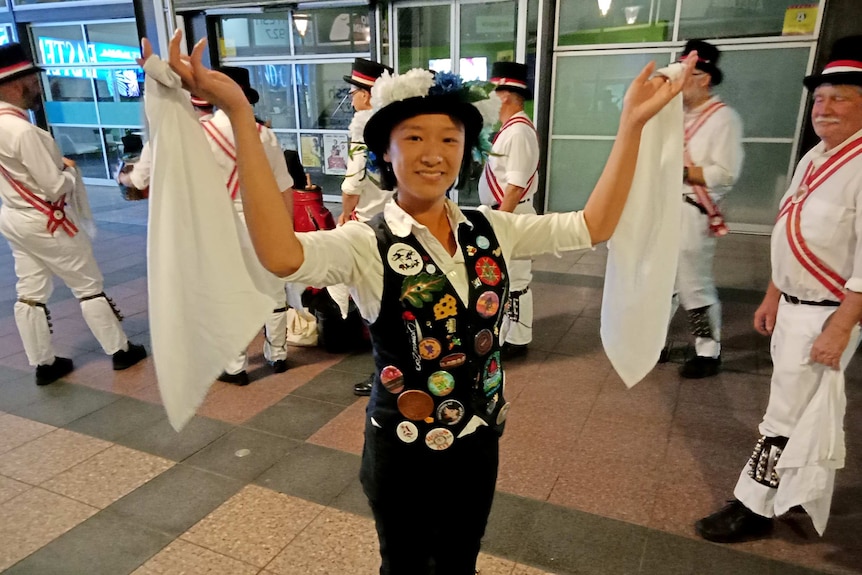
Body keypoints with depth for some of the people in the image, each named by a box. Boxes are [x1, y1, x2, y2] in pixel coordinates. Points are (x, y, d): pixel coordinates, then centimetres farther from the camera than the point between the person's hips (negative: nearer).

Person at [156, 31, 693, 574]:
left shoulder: (489, 229, -4)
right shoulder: (367, 243, -20)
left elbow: (593, 226, -6)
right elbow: (282, 256, -40)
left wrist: (632, 123, -10)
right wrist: (241, 117, -44)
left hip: (479, 441, 4)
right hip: (403, 450, -4)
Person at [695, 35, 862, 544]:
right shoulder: (813, 159, 9)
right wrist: (772, 297, 16)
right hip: (792, 306, 8)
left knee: (788, 415, 1)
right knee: (809, 412, 20)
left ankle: (754, 509, 14)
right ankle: (801, 492, 35)